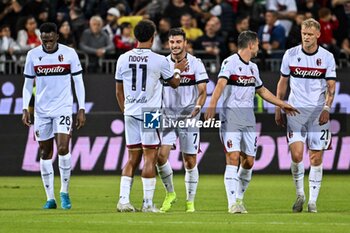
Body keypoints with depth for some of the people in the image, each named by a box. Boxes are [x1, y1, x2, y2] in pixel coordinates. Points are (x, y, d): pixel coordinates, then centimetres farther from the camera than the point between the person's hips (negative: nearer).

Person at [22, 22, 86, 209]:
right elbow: (28, 84, 9)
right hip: (41, 110, 2)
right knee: (45, 153, 3)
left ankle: (64, 192, -1)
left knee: (63, 148, -16)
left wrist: (81, 109, -3)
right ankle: (50, 198, 8)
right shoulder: (33, 55, 1)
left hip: (63, 108, -2)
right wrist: (25, 109, 1)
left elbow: (78, 82, 1)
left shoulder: (69, 53, -4)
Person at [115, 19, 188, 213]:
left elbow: (119, 91, 11)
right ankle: (147, 203, -2)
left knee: (133, 158, 11)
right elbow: (174, 83, 10)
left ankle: (123, 199, 4)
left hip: (130, 113, 4)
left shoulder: (123, 59, 4)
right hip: (150, 112, -4)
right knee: (150, 158, 0)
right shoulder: (159, 61, -7)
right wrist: (178, 70, 31)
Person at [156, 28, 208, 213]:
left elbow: (202, 91, -4)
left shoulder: (195, 63, -1)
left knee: (190, 161, 0)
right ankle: (170, 193, 8)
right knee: (161, 155, -13)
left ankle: (190, 201, 12)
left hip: (188, 117, -2)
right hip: (167, 116, 2)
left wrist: (198, 107, -21)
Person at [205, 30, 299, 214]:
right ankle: (233, 203, -17)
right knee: (233, 157, -15)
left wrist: (282, 104, 33)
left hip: (248, 118, 7)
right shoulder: (230, 62, -8)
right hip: (230, 116, -7)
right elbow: (221, 84, -23)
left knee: (249, 161, 3)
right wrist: (212, 105, -38)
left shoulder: (253, 67, 16)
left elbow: (262, 90, 31)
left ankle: (239, 197, 20)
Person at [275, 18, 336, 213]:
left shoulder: (327, 57, 0)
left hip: (318, 112, 0)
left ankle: (313, 201, 7)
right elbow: (283, 82, 12)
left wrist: (327, 109, -13)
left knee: (316, 158, -1)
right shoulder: (291, 55, 3)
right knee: (297, 154, -13)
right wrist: (278, 109, 9)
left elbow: (331, 86, 1)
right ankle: (300, 195, 7)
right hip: (296, 109, 0)